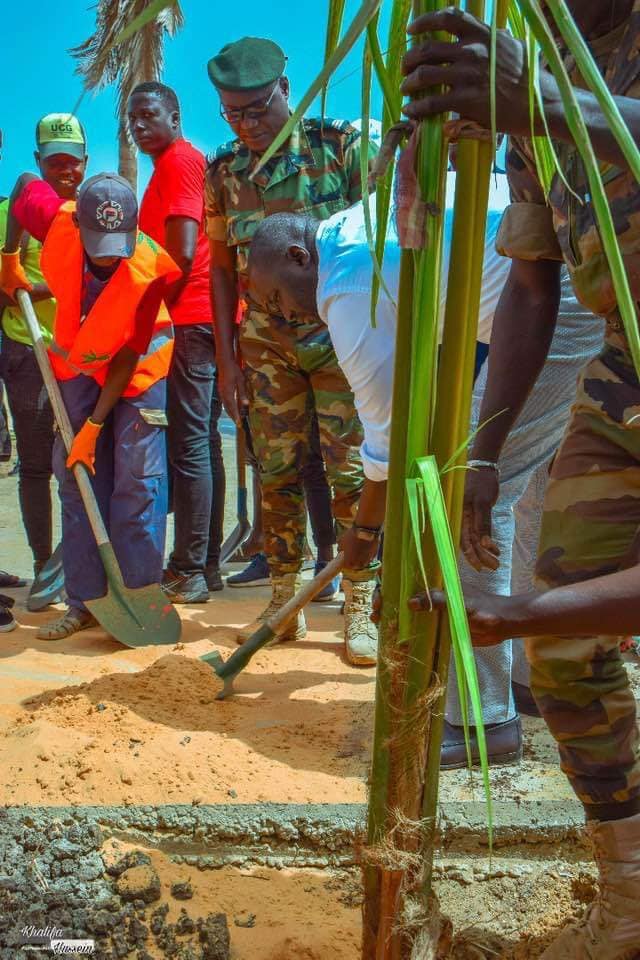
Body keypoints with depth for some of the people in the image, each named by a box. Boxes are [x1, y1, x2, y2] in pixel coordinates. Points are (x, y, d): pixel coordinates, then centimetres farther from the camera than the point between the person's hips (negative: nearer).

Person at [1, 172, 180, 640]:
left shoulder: (150, 268, -32)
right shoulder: (57, 220, -25)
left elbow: (128, 357, -24)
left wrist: (94, 425, -22)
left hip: (140, 362, -3)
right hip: (77, 359, 4)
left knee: (138, 476, -9)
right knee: (76, 475, 1)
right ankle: (86, 601, 7)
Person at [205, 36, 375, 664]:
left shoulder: (341, 145, -6)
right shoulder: (223, 171, 5)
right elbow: (222, 266, 9)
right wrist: (226, 358, 5)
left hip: (341, 333, -3)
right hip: (266, 341, 3)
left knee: (350, 470, -4)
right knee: (277, 471, 6)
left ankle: (360, 610, 5)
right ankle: (285, 602, 18)